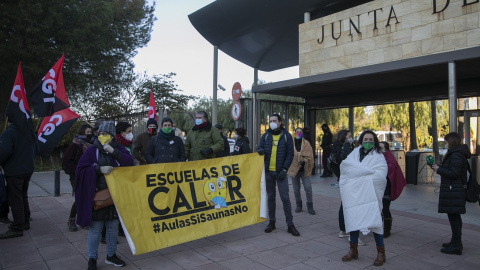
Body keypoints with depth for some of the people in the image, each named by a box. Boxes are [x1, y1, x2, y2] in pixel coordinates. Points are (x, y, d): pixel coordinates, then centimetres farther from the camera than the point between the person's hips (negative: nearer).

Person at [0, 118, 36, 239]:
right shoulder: (29, 132, 7)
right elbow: (35, 148, 15)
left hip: (14, 172, -8)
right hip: (28, 169, 8)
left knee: (15, 199, -1)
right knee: (23, 197, 19)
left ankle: (17, 228, 4)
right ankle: (25, 222, 28)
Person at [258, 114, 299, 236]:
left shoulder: (286, 136, 1)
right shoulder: (266, 135, 9)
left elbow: (290, 154, -1)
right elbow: (260, 148, 12)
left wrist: (284, 169, -11)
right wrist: (260, 150, -14)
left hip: (280, 172, -3)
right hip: (268, 171, 3)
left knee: (285, 198, -4)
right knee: (271, 197, 11)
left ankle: (290, 224, 5)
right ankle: (271, 222, 22)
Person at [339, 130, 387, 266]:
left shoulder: (378, 156, 2)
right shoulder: (355, 153, 12)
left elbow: (379, 176, -13)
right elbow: (345, 166, -5)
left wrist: (358, 174, -12)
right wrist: (369, 171, -12)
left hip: (370, 195, -3)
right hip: (354, 193, 3)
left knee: (374, 220, -5)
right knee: (353, 219, 7)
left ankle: (381, 252, 11)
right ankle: (353, 250, 21)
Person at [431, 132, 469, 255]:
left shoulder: (456, 155, -17)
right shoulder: (457, 154, 16)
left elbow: (454, 173, -22)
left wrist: (439, 169, -12)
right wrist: (438, 167, 11)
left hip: (453, 191, -11)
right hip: (456, 190, 11)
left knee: (453, 217, -6)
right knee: (455, 217, 18)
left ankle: (456, 246, -1)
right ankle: (456, 242, 29)